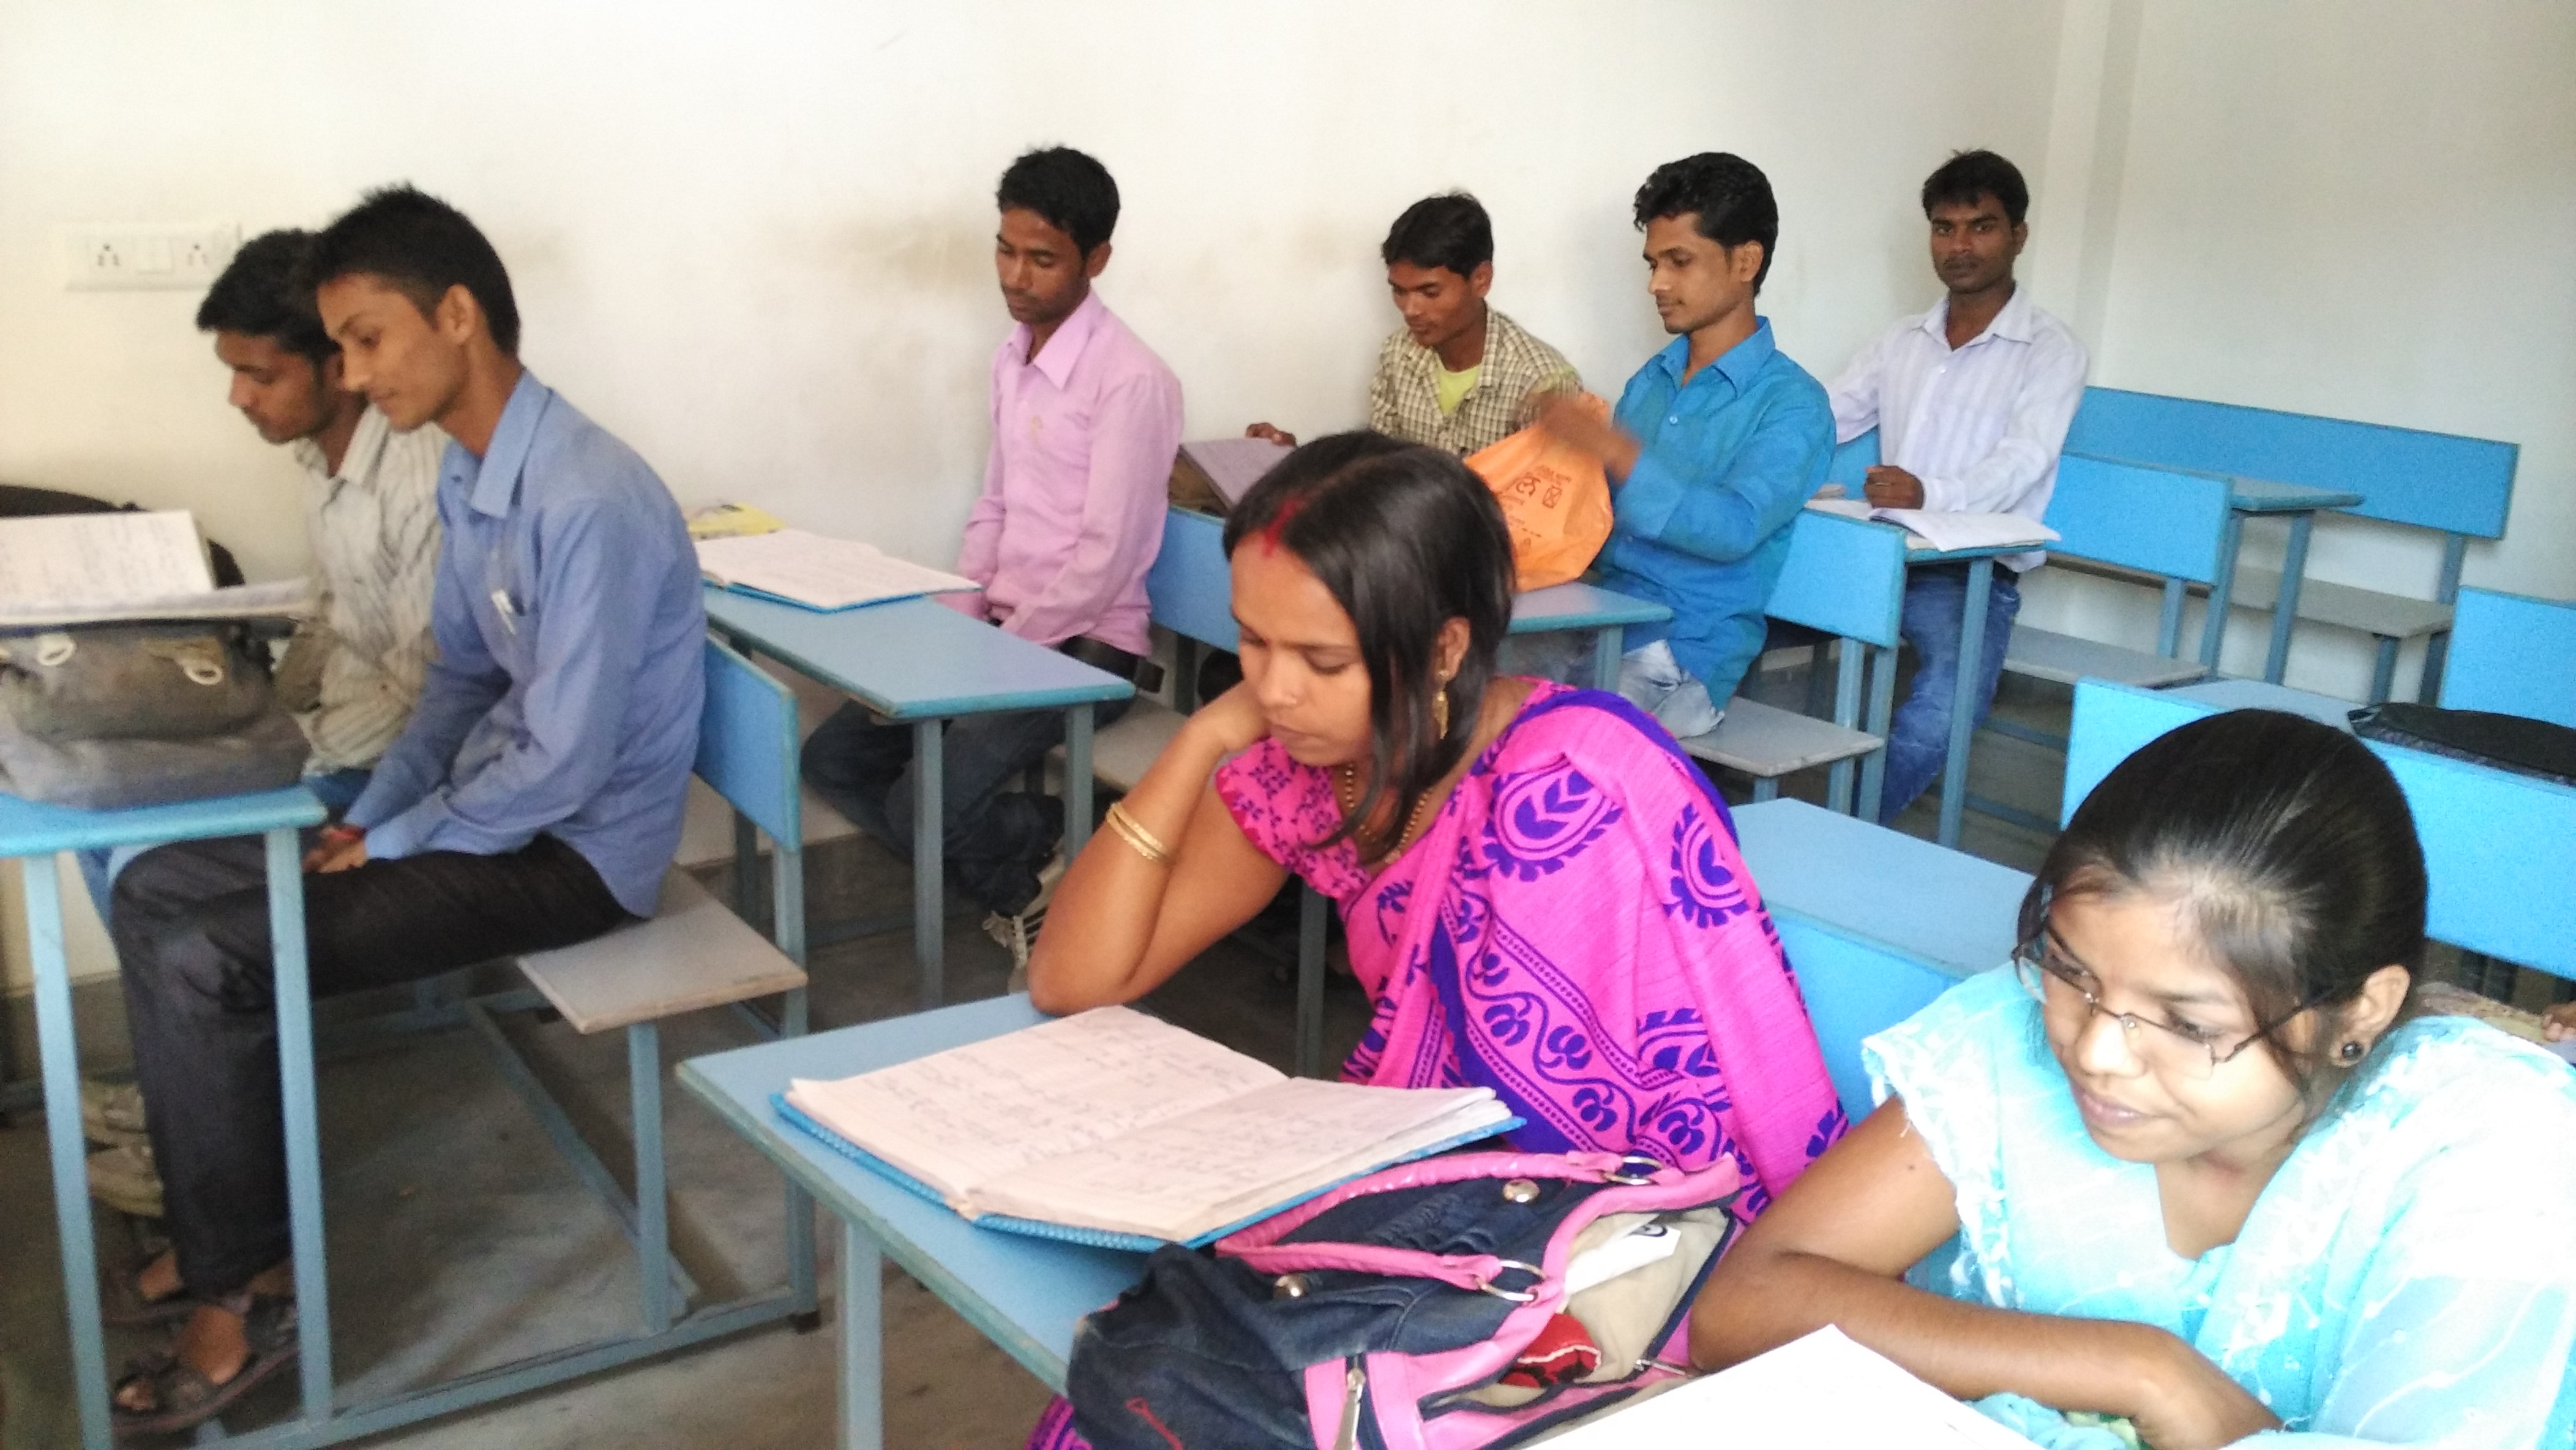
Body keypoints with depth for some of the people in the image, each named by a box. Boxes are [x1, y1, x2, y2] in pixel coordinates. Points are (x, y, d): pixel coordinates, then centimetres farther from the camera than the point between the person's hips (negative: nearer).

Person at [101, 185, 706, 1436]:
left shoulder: (587, 504, -26)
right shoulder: (468, 473, 4)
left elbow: (563, 765, -26)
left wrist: (395, 849, -13)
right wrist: (369, 815, 6)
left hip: (576, 849, -9)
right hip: (486, 798, 9)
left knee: (209, 965, -16)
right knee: (157, 893, 8)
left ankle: (243, 1293, 3)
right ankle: (222, 1220, 19)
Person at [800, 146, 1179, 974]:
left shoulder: (1131, 381, -17)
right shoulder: (1013, 360, 11)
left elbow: (1105, 563, -19)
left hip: (1083, 644, -9)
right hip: (1000, 631, 9)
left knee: (921, 809, -22)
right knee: (833, 758, 0)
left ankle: (1063, 855, 6)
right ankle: (1024, 882, 7)